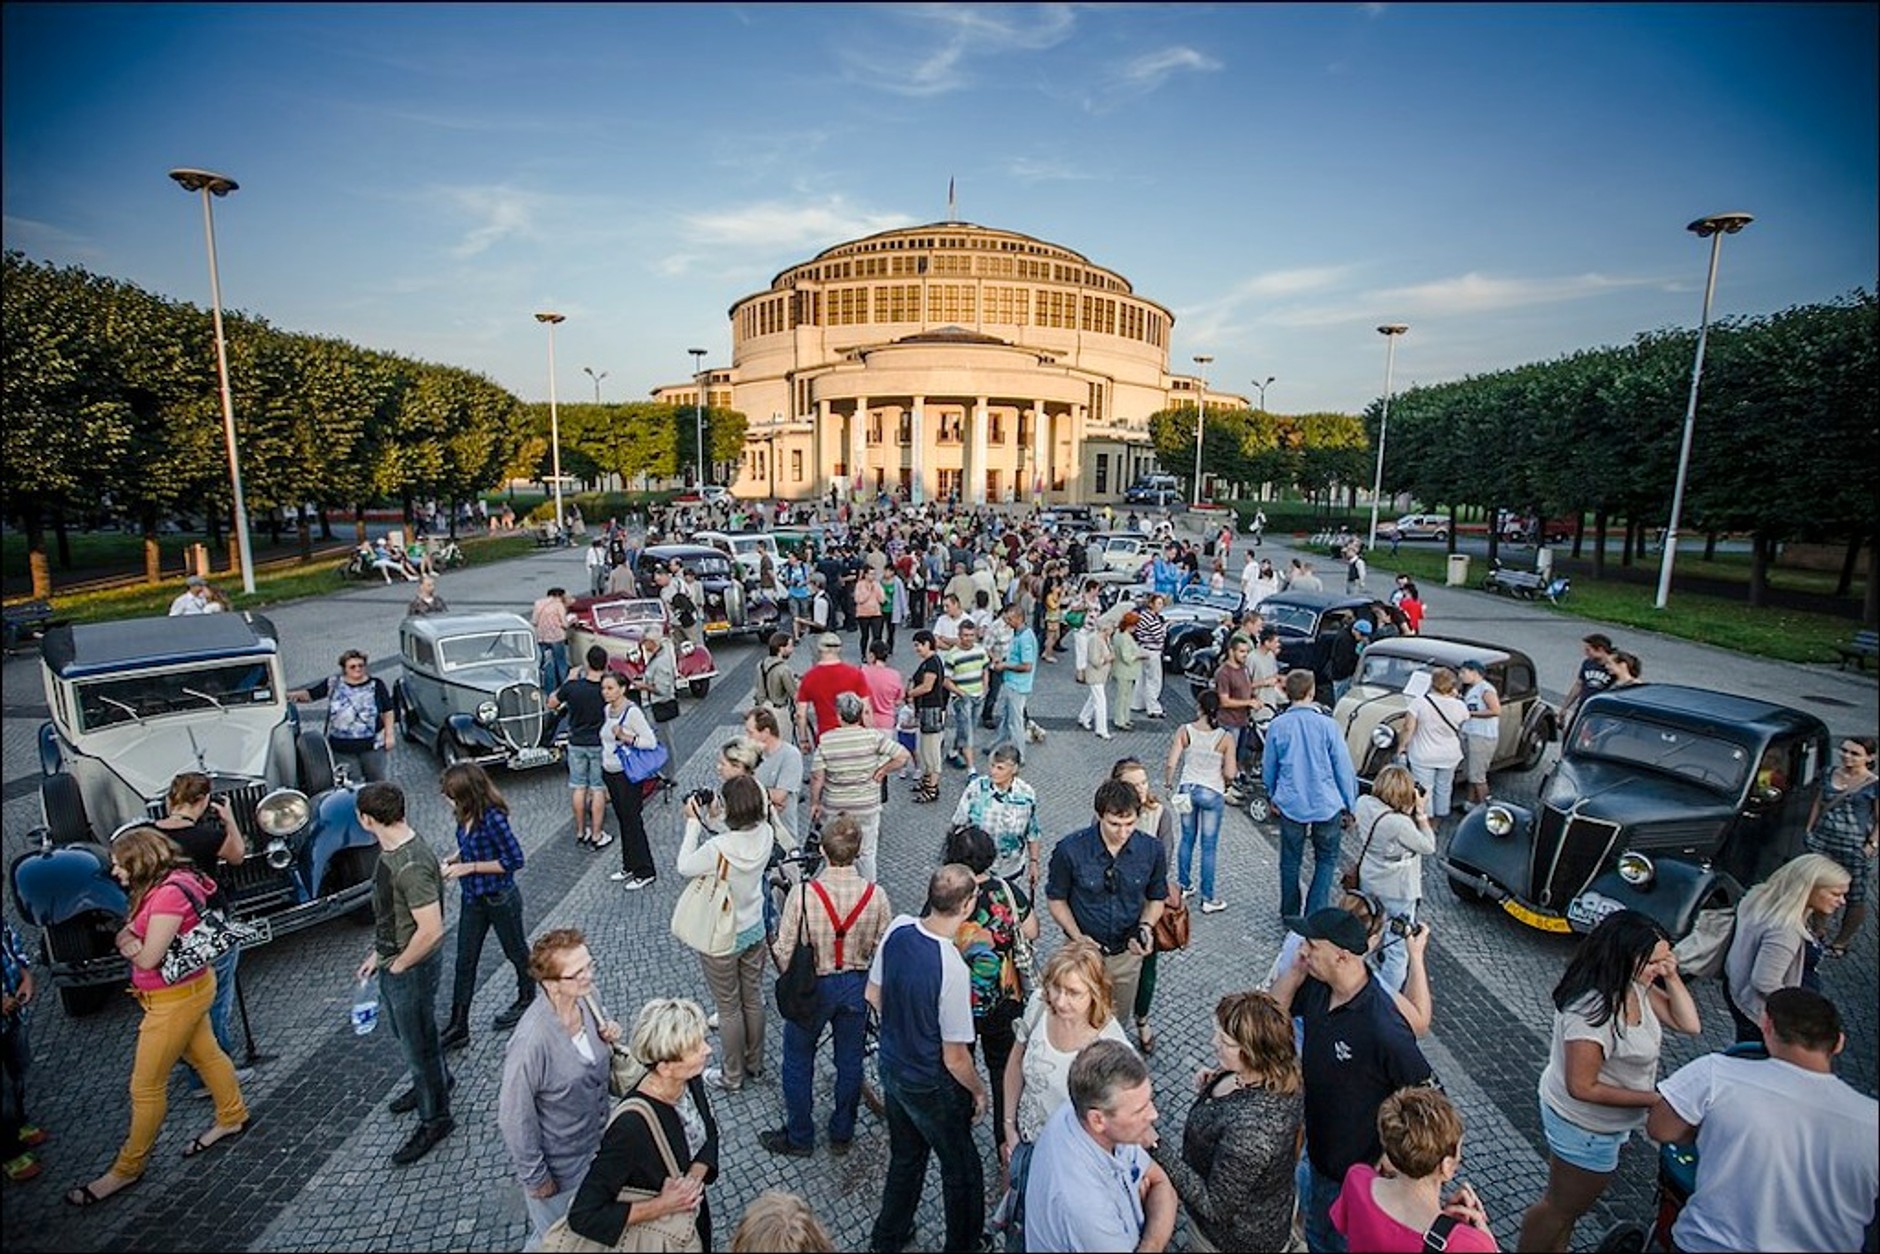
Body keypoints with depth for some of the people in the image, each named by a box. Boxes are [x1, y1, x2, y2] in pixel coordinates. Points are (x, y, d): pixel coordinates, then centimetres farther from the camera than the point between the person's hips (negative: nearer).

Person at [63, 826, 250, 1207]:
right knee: (206, 1055, 24)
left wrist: (128, 941, -6)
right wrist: (132, 941, -17)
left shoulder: (169, 894, -29)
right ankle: (232, 1117, 41)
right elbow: (133, 940, 6)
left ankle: (127, 1169, 22)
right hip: (188, 988, 10)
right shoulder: (162, 884, 2)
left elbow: (148, 958, -25)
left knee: (146, 1087, 6)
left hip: (176, 998, -10)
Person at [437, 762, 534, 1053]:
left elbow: (514, 860, -24)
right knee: (464, 962, 11)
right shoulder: (466, 816, -6)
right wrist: (452, 860, -6)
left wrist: (469, 867, -23)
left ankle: (527, 1000, 41)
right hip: (473, 898, 7)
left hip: (500, 899, -7)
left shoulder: (493, 818, -28)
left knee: (515, 950, 17)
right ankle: (458, 1027, 22)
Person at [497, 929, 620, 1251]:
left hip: (594, 1147, 6)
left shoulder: (588, 1001, -15)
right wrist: (535, 1177, -11)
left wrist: (609, 1040, -17)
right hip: (558, 1165, -6)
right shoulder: (532, 1042, -35)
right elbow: (514, 1117, -22)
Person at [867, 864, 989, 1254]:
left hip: (892, 1068, 6)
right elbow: (955, 1059, -24)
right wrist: (978, 1091, -4)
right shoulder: (952, 969, -35)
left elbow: (874, 994, 0)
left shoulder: (897, 928, -17)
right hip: (931, 1088, -6)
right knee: (961, 1169, 22)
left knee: (905, 1157, 30)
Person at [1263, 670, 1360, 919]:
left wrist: (1273, 797, 20)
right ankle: (1315, 915, 11)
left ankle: (1290, 915, 27)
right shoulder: (1327, 725, -13)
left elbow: (1268, 769, 3)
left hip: (1290, 804, 2)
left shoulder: (1277, 726, -8)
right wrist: (1350, 805, 6)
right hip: (1326, 804, -1)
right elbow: (1344, 769, -7)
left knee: (1290, 861, 15)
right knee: (1326, 860, 16)